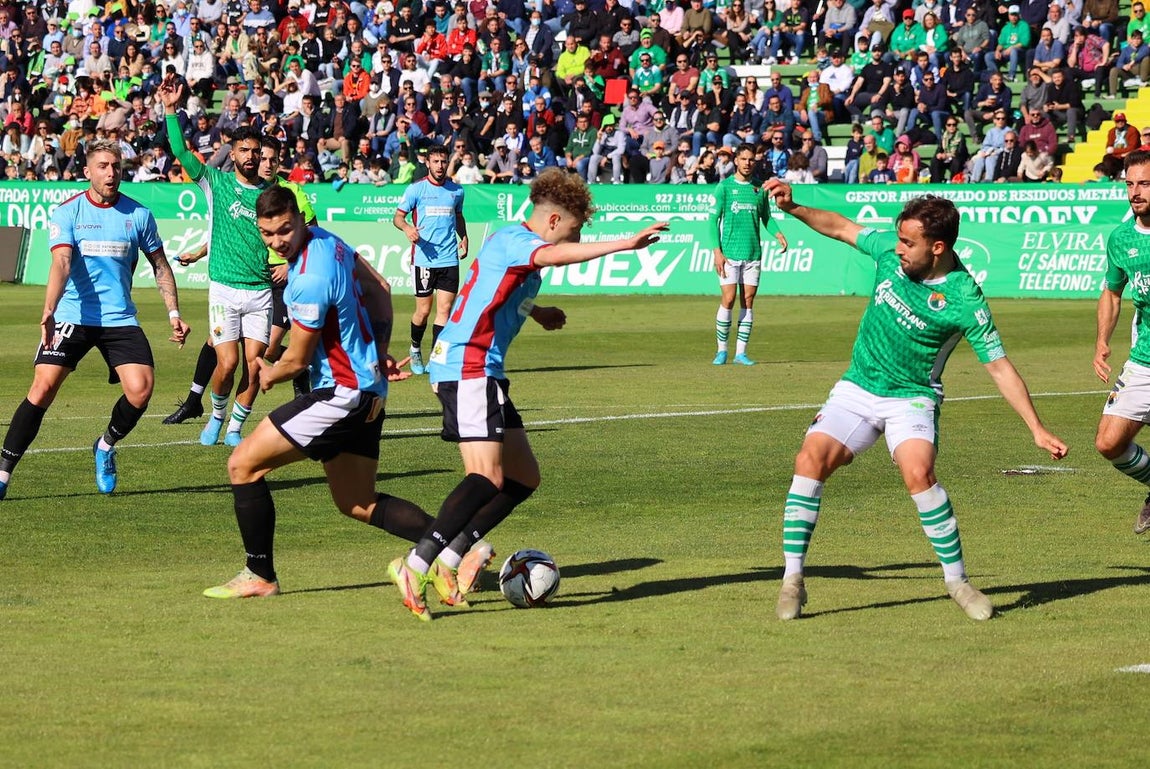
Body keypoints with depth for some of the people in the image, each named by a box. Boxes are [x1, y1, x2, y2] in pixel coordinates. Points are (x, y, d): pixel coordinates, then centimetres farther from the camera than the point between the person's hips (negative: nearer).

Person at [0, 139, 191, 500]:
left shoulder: (138, 214, 4)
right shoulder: (68, 212, -4)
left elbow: (160, 265, 15)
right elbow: (61, 263, -17)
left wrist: (174, 312, 8)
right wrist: (49, 311, -32)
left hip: (120, 319, 2)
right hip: (71, 317, -2)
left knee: (141, 388, -15)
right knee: (43, 386, -16)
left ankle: (106, 446, 17)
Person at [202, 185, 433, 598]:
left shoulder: (310, 281, -24)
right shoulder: (327, 240, 4)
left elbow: (297, 360, -13)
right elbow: (379, 289, 18)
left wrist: (269, 376, 9)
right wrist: (379, 351, 17)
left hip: (341, 393, -10)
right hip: (368, 385, 10)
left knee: (243, 465, -3)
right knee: (360, 504, 15)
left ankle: (260, 576, 5)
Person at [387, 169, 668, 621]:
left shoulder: (519, 246, 19)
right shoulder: (512, 240, -11)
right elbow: (555, 256, -34)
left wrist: (534, 311, 38)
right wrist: (625, 244, -38)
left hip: (483, 372, 11)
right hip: (466, 368, -11)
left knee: (523, 478, 9)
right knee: (487, 478, -21)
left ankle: (448, 562, 8)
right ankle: (415, 567, -23)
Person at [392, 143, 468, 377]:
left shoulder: (456, 190, 9)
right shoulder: (416, 189, -1)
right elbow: (398, 216, 0)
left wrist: (464, 237, 7)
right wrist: (407, 228, -22)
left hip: (449, 259, 3)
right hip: (424, 259, -2)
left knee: (444, 309, -5)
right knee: (423, 311, 3)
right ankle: (415, 349, 29)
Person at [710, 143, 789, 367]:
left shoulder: (759, 189, 10)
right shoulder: (725, 186, 0)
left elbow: (766, 217, 18)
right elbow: (714, 220, -1)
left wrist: (778, 233, -2)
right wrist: (717, 251, -9)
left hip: (753, 254, 3)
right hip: (729, 253, -3)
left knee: (748, 301, 2)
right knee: (728, 300, -7)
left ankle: (741, 352, 7)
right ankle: (721, 350, 3)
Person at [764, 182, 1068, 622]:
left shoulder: (964, 301, -18)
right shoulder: (890, 250, -6)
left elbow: (1000, 369, -14)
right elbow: (841, 228, 12)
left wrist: (1037, 430, -17)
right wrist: (791, 207, 2)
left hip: (912, 398, -4)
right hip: (856, 388, 4)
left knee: (918, 471, -29)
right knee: (812, 457, -18)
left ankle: (957, 579, -11)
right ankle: (792, 579, -11)